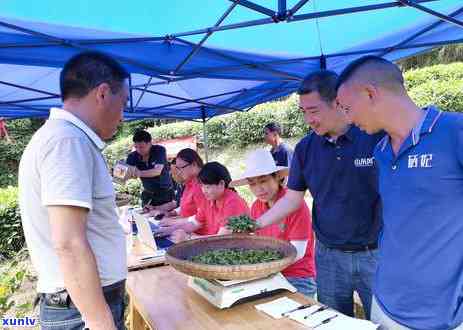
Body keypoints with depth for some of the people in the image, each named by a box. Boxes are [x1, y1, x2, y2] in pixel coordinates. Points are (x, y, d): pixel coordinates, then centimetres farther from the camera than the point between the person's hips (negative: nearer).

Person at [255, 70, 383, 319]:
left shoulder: (378, 135, -12)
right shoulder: (305, 148, 0)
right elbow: (292, 199, 5)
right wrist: (256, 224, -6)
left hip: (376, 254, -3)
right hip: (328, 256, 3)